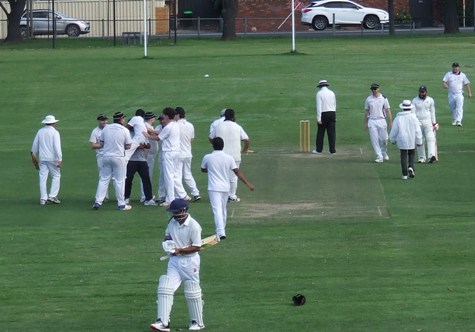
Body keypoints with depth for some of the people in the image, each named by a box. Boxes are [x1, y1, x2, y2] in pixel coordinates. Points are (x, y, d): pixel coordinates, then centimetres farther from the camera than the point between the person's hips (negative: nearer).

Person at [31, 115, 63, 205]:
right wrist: (60, 159, -16)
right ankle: (52, 196, -2)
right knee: (56, 176, 7)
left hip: (42, 158, 5)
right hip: (52, 158, -5)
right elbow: (57, 147, -15)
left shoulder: (40, 131, 8)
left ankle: (43, 198, 3)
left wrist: (34, 155, 26)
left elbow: (34, 145, 13)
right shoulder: (54, 132, -7)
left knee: (42, 177, 5)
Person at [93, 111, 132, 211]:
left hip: (106, 156, 3)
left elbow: (101, 143, 7)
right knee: (119, 181, 3)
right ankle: (121, 204, 6)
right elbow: (128, 146, -5)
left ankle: (98, 201, 5)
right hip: (119, 157, -3)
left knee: (103, 179, 9)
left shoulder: (106, 128, 2)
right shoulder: (125, 130, -8)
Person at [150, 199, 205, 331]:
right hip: (174, 261, 6)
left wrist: (180, 250, -22)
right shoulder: (172, 222, 5)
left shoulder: (193, 226, -16)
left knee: (192, 292, 4)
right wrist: (167, 241, -3)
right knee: (165, 289, -7)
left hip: (189, 261, -6)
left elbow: (197, 247, -15)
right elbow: (167, 235, 21)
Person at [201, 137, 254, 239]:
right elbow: (237, 172, -6)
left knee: (217, 209, -11)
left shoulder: (207, 158, -5)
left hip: (214, 188, -3)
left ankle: (220, 232, -27)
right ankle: (222, 230, 30)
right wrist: (247, 183, -5)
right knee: (223, 209, 20)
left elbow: (203, 169, 14)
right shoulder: (229, 158, -2)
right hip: (225, 187, 3)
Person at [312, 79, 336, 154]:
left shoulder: (319, 93, -6)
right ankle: (332, 150, 2)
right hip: (332, 113, 4)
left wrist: (319, 118, -14)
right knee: (332, 133, 3)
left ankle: (319, 149, 8)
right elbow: (334, 106, 13)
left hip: (323, 114, -4)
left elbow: (319, 106, -13)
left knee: (320, 132, 4)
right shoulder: (332, 93, 10)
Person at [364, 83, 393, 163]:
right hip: (372, 121, 1)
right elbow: (366, 111, 11)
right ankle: (379, 157, 0)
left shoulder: (383, 98, 0)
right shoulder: (368, 99, 5)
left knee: (383, 139, 2)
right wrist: (365, 123, 9)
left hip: (382, 121, -1)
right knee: (374, 140, -4)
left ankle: (384, 153, 28)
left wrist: (390, 122, -5)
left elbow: (388, 110, 0)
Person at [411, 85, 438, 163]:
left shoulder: (430, 100, 8)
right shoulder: (415, 101, 3)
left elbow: (432, 112, 13)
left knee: (430, 139, -14)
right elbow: (413, 112, 1)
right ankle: (421, 158, 9)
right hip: (418, 122, 0)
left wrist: (434, 123, 9)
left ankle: (431, 156, -26)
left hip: (428, 122, 0)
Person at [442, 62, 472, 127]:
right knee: (452, 108, 10)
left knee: (459, 108, -16)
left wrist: (469, 93, 4)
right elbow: (444, 81, -2)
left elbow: (467, 84, 9)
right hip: (451, 94, 2)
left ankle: (459, 121, -24)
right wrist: (445, 85, -26)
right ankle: (454, 120, 31)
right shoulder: (448, 74, 8)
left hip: (459, 94, -2)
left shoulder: (462, 75, 7)